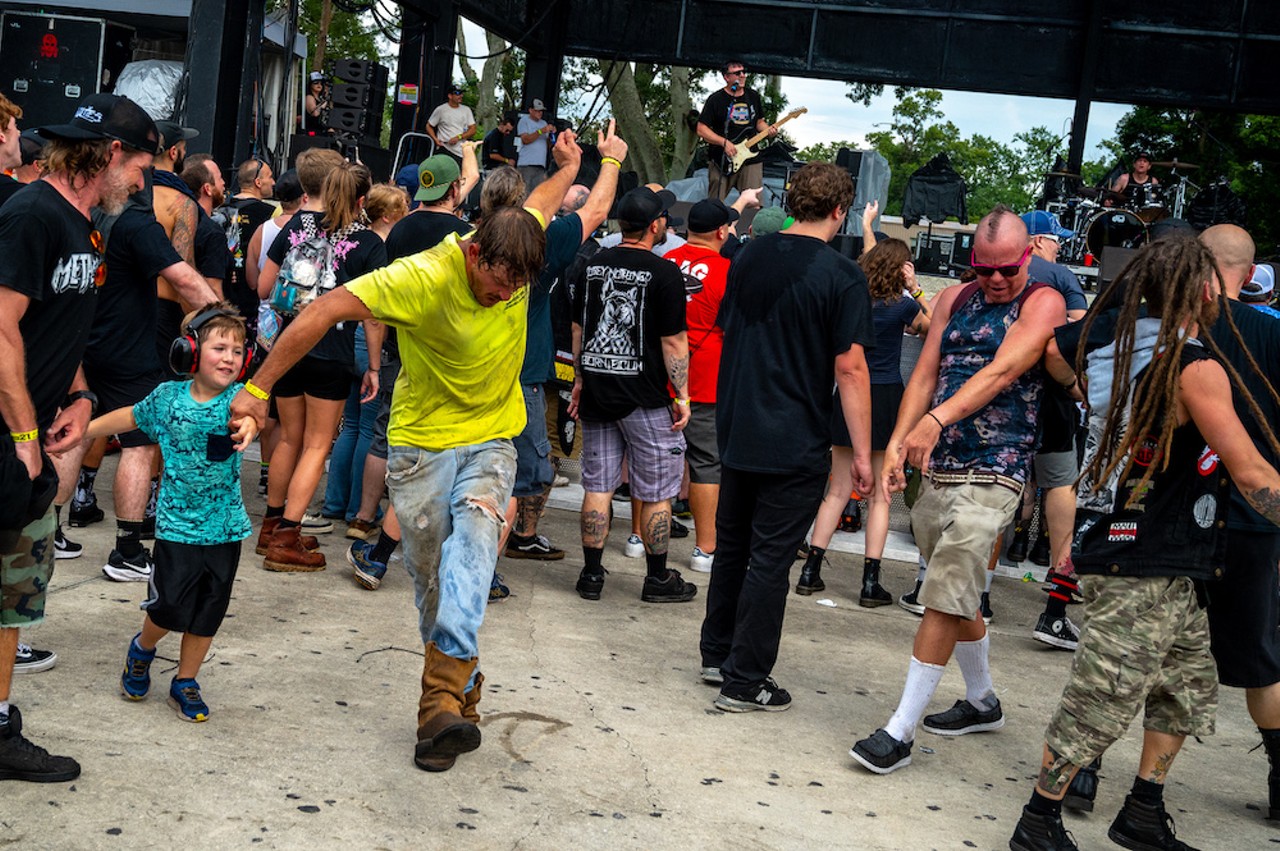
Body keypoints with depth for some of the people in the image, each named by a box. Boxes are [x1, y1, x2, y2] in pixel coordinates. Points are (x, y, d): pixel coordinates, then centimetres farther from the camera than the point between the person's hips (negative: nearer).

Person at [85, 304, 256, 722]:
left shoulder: (236, 398, -7)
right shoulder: (168, 397, -2)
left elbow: (249, 410, -29)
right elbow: (129, 417, 15)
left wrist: (249, 423, -52)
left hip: (226, 526, 1)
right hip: (177, 523, -1)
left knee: (207, 613, 9)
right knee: (170, 608, -1)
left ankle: (185, 682, 30)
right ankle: (142, 648, 33)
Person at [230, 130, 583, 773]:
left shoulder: (518, 249, -10)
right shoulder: (423, 279, -25)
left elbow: (542, 199, 14)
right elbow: (324, 312, -24)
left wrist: (570, 164, 35)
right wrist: (258, 388, -21)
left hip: (491, 439, 2)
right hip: (423, 441, -2)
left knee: (475, 534, -24)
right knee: (431, 579, 5)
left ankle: (442, 700, -32)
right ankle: (464, 688, 26)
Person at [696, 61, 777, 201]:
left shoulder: (753, 96, 12)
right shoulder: (716, 99, -3)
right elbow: (701, 130, -6)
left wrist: (768, 129, 1)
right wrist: (724, 142, -16)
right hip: (721, 160, -3)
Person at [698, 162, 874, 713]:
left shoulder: (748, 258, 5)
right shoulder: (841, 275, -13)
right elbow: (850, 368, -16)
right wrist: (862, 453, -12)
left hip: (736, 434, 6)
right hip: (796, 443, -6)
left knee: (732, 546, 19)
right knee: (770, 559, 1)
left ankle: (717, 653, 30)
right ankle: (745, 682, 7)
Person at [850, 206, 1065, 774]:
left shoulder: (1043, 303, -4)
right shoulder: (954, 300, 14)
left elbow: (1002, 371, -18)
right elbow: (925, 375, 7)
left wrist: (939, 418, -31)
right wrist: (898, 441, -7)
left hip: (992, 475, -7)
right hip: (936, 470, 7)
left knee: (945, 600, -11)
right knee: (958, 594, 18)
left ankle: (900, 731, -8)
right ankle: (982, 702, 37)